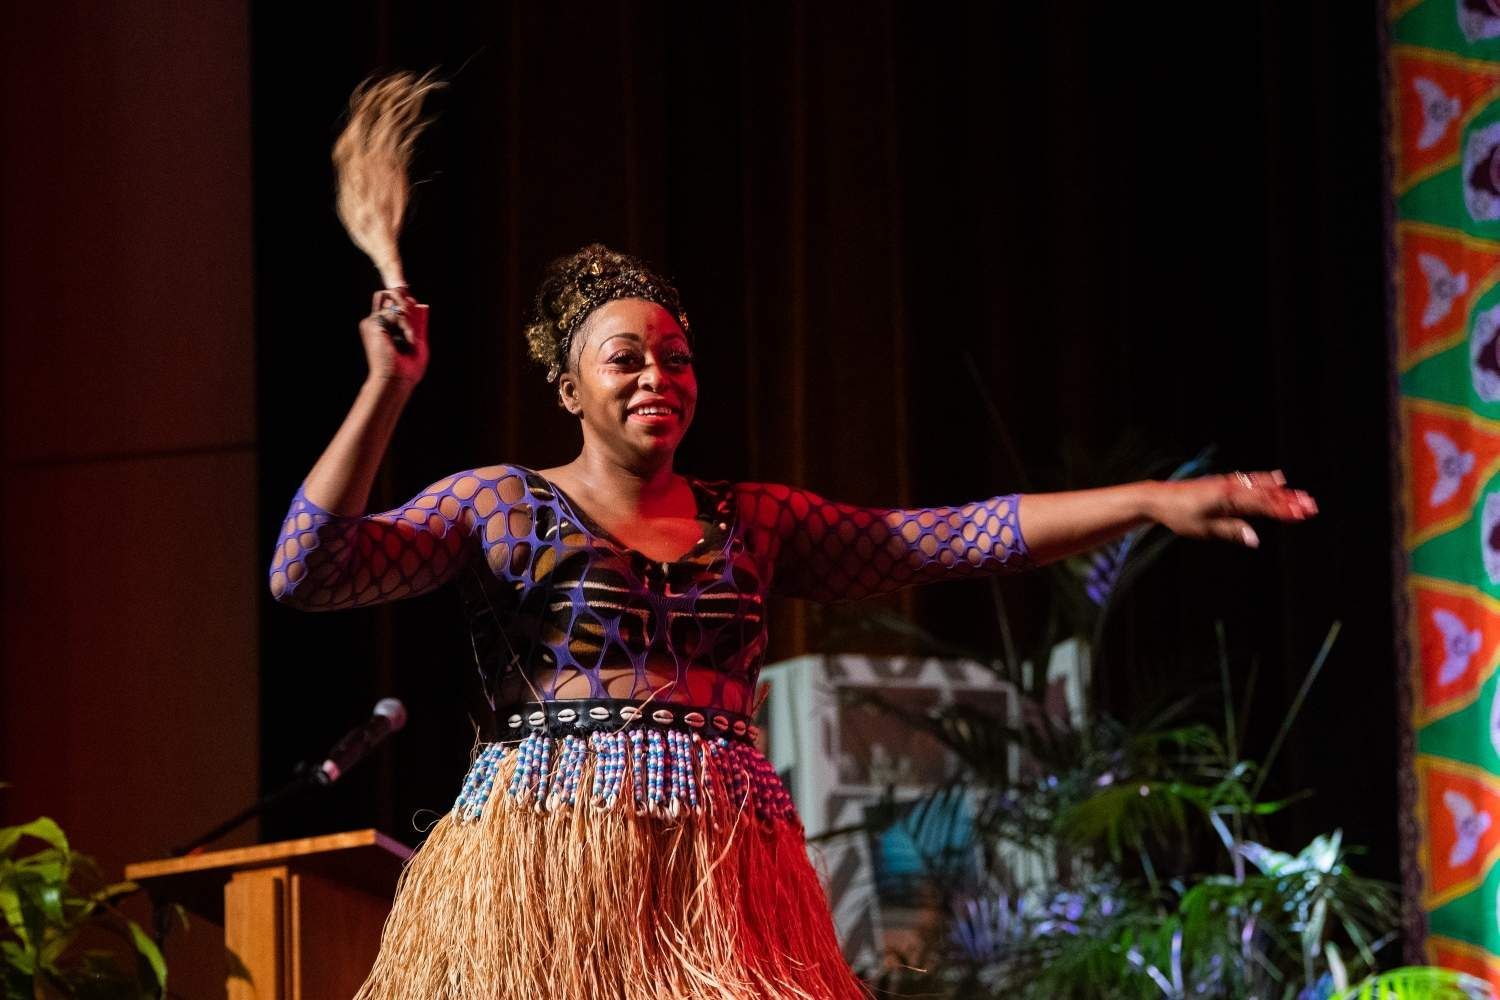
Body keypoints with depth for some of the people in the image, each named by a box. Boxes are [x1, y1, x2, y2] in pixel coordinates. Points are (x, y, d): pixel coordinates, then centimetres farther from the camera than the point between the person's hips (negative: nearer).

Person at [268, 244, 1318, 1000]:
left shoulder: (756, 522, 17)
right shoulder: (498, 505, 7)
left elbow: (959, 536, 10)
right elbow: (305, 574, -4)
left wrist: (1152, 501, 0)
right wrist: (386, 392, -10)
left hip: (722, 878, 3)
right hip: (543, 863, -3)